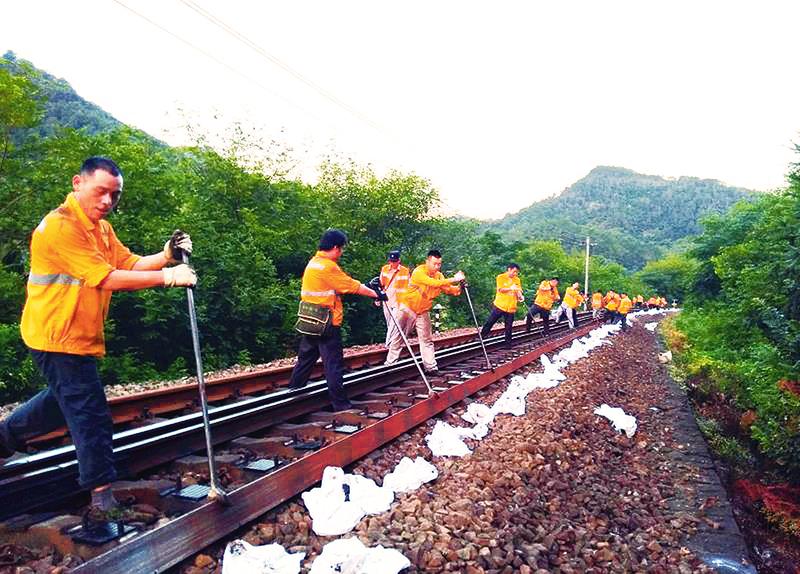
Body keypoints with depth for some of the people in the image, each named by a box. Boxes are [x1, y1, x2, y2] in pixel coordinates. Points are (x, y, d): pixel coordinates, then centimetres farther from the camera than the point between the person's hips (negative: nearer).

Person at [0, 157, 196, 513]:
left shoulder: (102, 228, 10)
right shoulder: (61, 226, -21)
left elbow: (130, 265, 2)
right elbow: (107, 280, -26)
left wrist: (166, 256, -16)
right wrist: (167, 277, -28)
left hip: (80, 337, 10)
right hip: (59, 338, -10)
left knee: (64, 401, 28)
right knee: (91, 416, -5)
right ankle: (102, 493, 5)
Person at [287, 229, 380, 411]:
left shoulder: (313, 262, 12)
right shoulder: (329, 266, -17)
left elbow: (344, 285, 11)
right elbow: (353, 286, -14)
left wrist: (368, 286, 7)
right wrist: (375, 294, -3)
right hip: (327, 324, -9)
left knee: (306, 359, 20)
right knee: (334, 364, -2)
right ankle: (340, 404, 4)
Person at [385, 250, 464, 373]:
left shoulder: (439, 275, -2)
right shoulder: (419, 272, -23)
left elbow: (449, 289, -6)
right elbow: (434, 283, -37)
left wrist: (459, 287, -26)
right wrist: (453, 279, -38)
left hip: (423, 311, 5)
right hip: (407, 308, -5)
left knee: (427, 339, 3)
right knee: (398, 337, 5)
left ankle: (431, 367, 6)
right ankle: (390, 363, 17)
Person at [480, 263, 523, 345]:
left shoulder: (517, 280, 8)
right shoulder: (501, 277, -4)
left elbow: (518, 291, 4)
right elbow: (500, 289, -14)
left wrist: (520, 296, -19)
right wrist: (510, 288, -30)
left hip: (511, 307, 3)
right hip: (499, 305, -2)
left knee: (509, 327, 4)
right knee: (490, 322, 3)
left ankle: (508, 343, 13)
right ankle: (481, 336, 17)